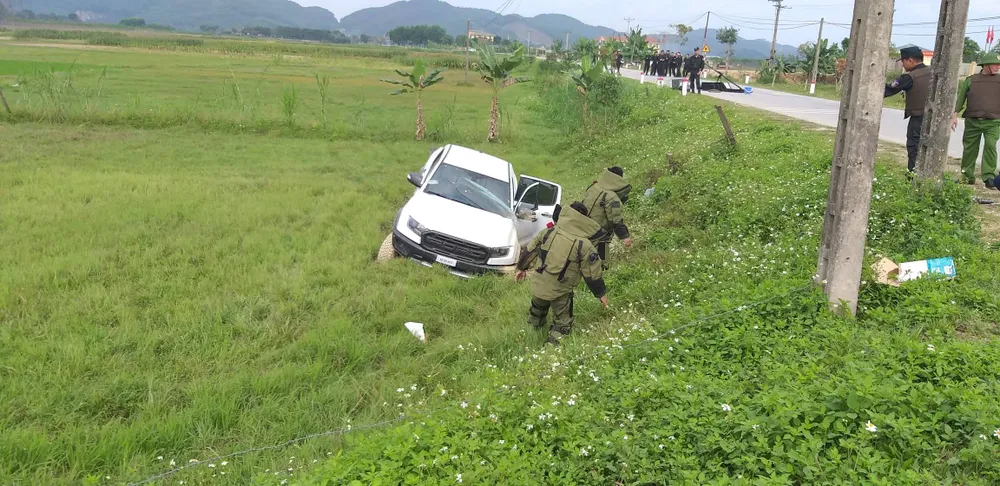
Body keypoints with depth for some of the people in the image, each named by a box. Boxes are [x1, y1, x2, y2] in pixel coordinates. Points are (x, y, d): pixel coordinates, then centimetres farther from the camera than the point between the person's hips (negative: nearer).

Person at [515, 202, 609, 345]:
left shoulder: (549, 232, -4)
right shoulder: (584, 245, -14)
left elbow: (530, 250, 8)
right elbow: (592, 272, -8)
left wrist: (522, 267, 25)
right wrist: (601, 293, 6)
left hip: (539, 285, 5)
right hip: (560, 291, -4)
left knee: (538, 309, 32)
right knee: (562, 322, 14)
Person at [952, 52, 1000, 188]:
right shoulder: (970, 80, 6)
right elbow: (959, 99, 7)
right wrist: (954, 116, 0)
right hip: (972, 121, 1)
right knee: (969, 149, 7)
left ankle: (989, 177, -16)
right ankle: (967, 177, 20)